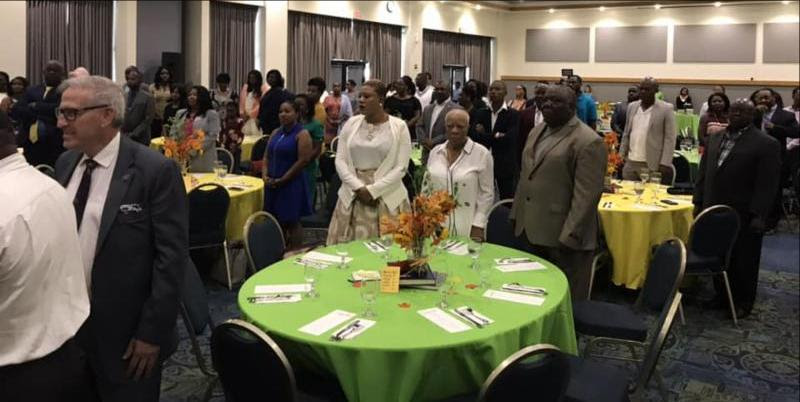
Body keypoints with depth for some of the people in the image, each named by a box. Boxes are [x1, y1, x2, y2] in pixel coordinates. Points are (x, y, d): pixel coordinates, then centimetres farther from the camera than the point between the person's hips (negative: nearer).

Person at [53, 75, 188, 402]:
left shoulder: (155, 171, -16)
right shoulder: (65, 164, 5)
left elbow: (171, 257, -16)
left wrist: (152, 332, -16)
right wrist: (53, 310, 8)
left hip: (125, 334, -6)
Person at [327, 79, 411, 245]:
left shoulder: (399, 126, -3)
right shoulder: (351, 123, 6)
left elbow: (401, 168, -8)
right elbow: (340, 160, 3)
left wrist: (373, 190, -14)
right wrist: (359, 187, -10)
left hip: (387, 197, -3)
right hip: (352, 195, 3)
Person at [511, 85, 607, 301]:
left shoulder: (588, 141, -13)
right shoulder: (537, 132, 14)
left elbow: (586, 195, -17)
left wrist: (570, 236, -20)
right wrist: (516, 215, 17)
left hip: (562, 236, -7)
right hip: (528, 229, 8)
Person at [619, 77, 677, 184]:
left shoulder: (666, 109, -5)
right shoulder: (632, 106, 10)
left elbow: (670, 138, -7)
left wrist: (664, 163, -13)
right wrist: (621, 156, 9)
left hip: (652, 165, -5)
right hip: (630, 163, 5)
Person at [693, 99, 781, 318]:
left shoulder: (766, 144, -8)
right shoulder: (716, 138, 11)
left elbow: (767, 184, -12)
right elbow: (704, 172, 15)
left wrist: (757, 216, -16)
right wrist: (698, 201, 10)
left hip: (744, 216, -5)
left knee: (743, 261, 8)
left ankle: (743, 302, 24)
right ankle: (721, 295, 27)